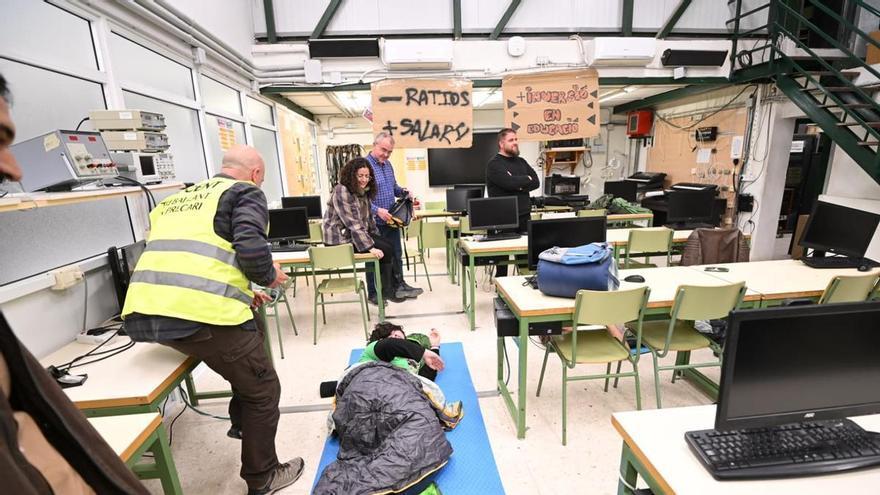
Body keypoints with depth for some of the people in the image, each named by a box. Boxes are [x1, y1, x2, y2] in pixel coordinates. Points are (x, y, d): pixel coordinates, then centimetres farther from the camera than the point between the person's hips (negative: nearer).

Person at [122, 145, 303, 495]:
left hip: (143, 312, 8)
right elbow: (251, 249, -13)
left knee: (252, 329, 31)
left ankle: (242, 422, 41)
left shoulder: (177, 199, 27)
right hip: (199, 313, -8)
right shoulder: (246, 193, 5)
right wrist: (269, 277, 7)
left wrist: (240, 291, 31)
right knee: (262, 390, 13)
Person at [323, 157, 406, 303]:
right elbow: (353, 224, -26)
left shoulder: (363, 191, 8)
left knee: (389, 246, -5)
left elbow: (368, 217, 16)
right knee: (385, 250, -14)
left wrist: (376, 237, 8)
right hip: (341, 237, -8)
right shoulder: (341, 192, -20)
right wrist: (370, 247, -28)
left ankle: (396, 285, 4)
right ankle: (387, 291, 1)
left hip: (359, 233, 8)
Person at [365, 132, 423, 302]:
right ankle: (373, 293, 21)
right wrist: (377, 210, -32)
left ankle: (399, 285, 33)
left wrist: (404, 192, 0)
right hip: (375, 222, -7)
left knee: (396, 255, 17)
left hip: (392, 220, 8)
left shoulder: (388, 165, 10)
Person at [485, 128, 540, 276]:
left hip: (524, 216, 6)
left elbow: (536, 182, 5)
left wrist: (519, 184, -12)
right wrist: (526, 179, -3)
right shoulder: (494, 164, -6)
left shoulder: (521, 162, 16)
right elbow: (510, 183, -22)